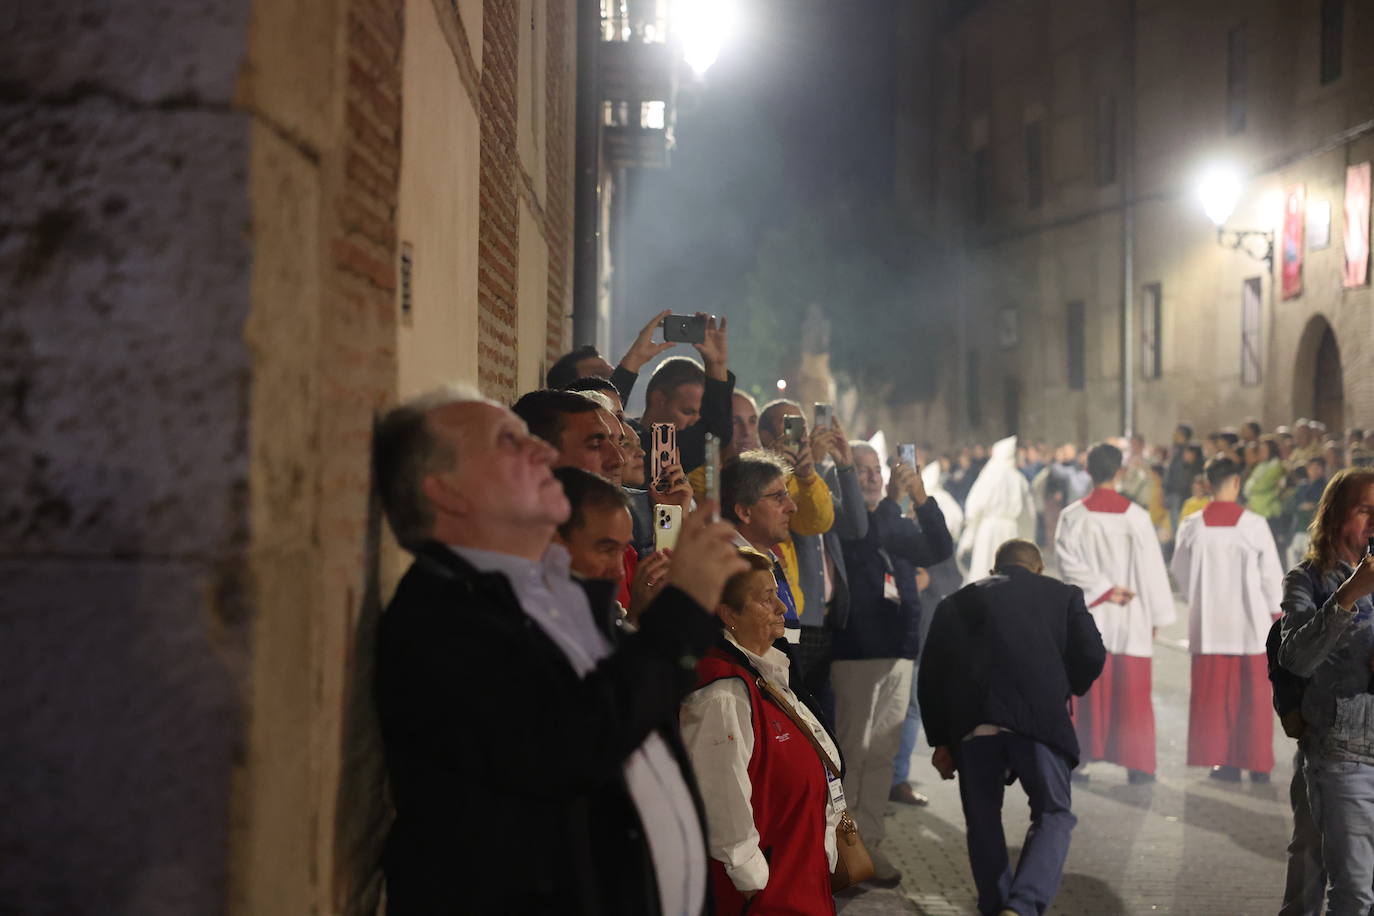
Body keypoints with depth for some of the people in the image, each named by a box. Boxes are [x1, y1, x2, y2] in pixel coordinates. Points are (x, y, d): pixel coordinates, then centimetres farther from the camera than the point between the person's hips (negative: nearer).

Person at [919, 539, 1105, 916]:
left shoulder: (956, 602, 26)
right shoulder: (1063, 594, 22)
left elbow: (931, 676, 18)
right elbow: (1092, 656, 11)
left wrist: (940, 741, 22)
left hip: (969, 724, 2)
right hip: (1038, 717, -2)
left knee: (983, 819, 17)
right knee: (1054, 814, 6)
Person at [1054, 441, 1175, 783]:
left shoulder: (1072, 516, -4)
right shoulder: (1135, 516, -7)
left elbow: (1068, 562, -12)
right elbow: (1151, 568, -3)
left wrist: (1103, 589, -8)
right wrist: (1157, 615, 4)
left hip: (1089, 616, 1)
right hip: (1131, 618, -1)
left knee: (1089, 691, 8)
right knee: (1132, 695, 5)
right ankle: (1137, 764, 7)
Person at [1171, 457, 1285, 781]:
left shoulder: (1192, 526, -6)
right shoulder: (1254, 524, -12)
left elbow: (1180, 572, 5)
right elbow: (1271, 572, -4)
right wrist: (1276, 609, 13)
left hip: (1208, 623, 2)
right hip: (1250, 622, -1)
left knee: (1214, 694, 9)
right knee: (1253, 694, 9)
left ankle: (1220, 759, 10)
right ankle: (1257, 763, 13)